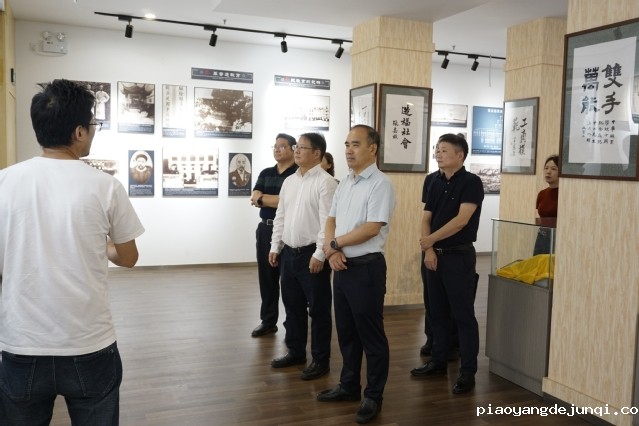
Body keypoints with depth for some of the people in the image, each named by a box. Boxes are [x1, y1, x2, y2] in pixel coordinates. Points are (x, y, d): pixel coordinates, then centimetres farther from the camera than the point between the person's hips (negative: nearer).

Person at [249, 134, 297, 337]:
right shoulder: (265, 173, 14)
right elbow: (254, 198, 2)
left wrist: (263, 199, -5)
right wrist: (278, 199, -14)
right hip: (265, 229, 6)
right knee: (266, 276, 10)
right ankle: (268, 321, 21)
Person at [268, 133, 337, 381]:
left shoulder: (325, 182, -12)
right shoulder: (289, 181, 12)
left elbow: (327, 222, -17)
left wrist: (319, 255, -20)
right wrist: (275, 247, 12)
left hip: (312, 254, -7)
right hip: (289, 253, 8)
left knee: (318, 309, 4)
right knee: (293, 306, 17)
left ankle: (320, 360, 16)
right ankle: (295, 351, 33)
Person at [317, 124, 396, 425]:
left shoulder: (380, 184, -13)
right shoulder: (344, 184, 12)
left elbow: (371, 228, -21)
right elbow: (331, 220, 13)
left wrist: (334, 244, -11)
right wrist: (332, 250, -6)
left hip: (366, 268, -8)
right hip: (341, 267, 8)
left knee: (371, 335, 5)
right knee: (346, 332, 18)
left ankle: (373, 397, 19)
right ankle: (349, 386, 34)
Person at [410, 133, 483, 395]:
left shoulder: (471, 182, -10)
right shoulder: (436, 182, 10)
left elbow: (462, 220, -20)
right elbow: (426, 219, 8)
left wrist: (430, 240, -17)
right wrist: (429, 250, -5)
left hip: (459, 256, -7)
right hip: (435, 255, 7)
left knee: (463, 315, 0)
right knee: (437, 312, 14)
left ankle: (468, 371, 8)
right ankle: (438, 361, 27)